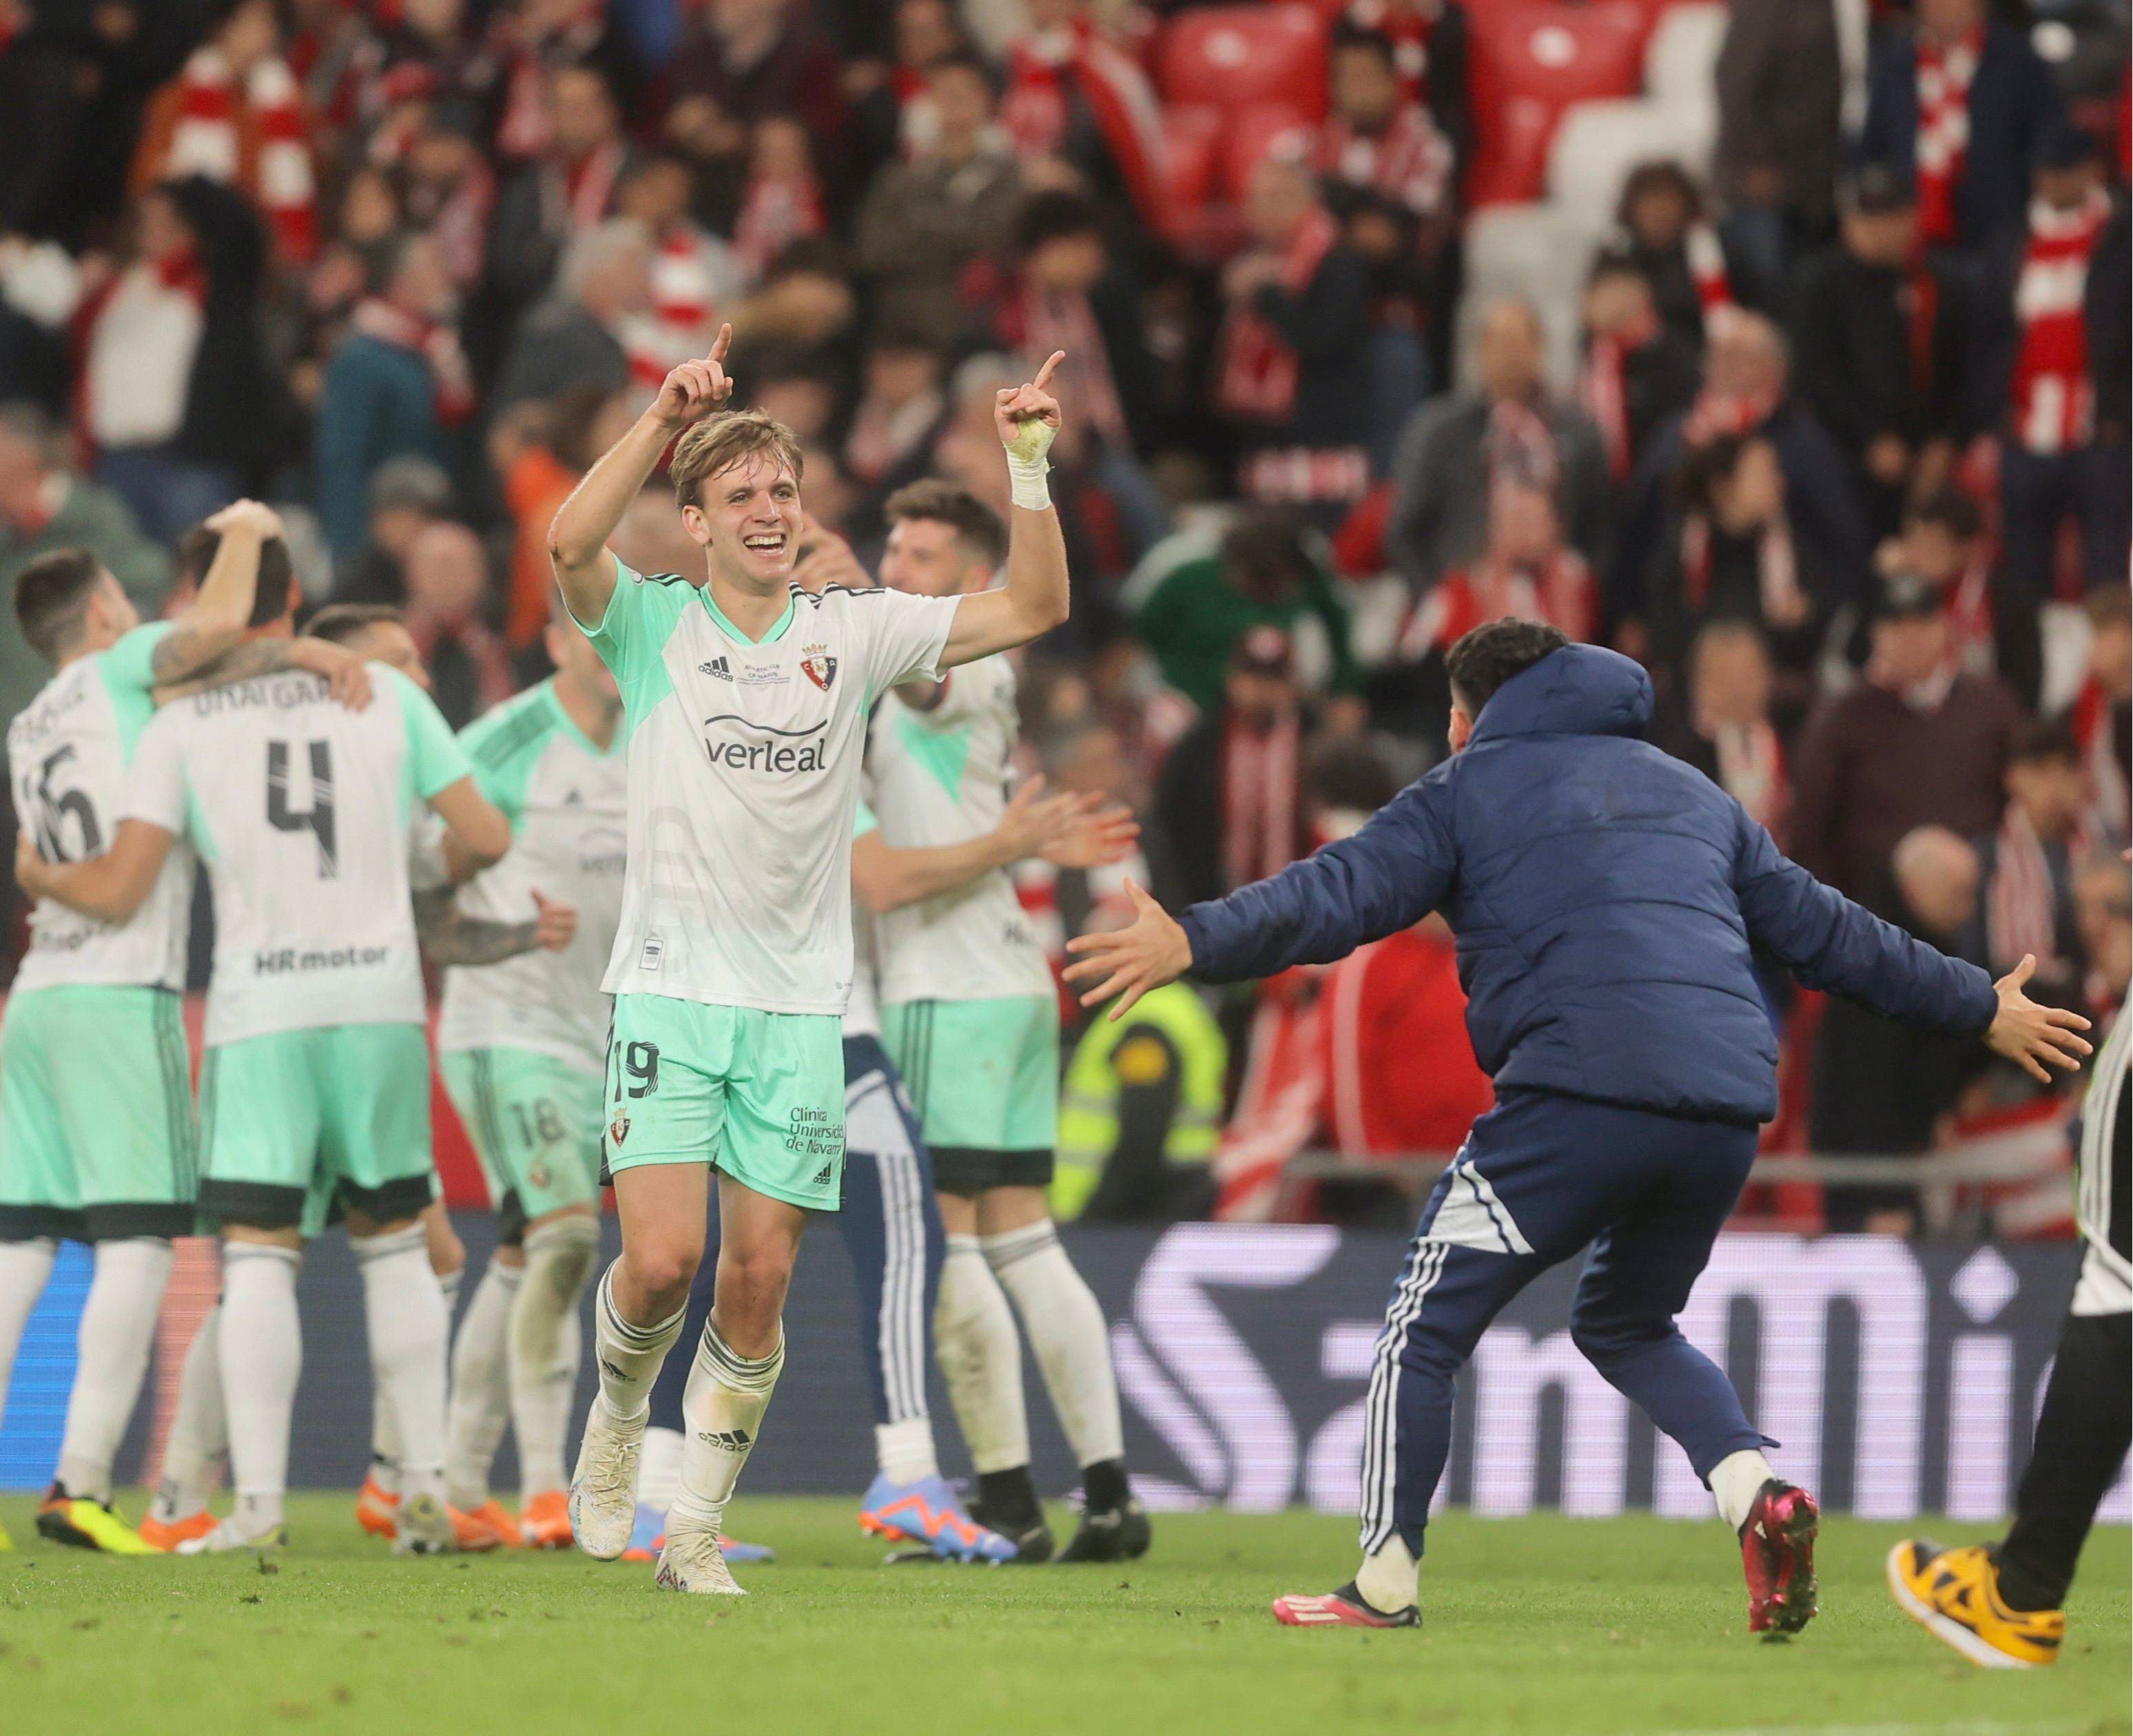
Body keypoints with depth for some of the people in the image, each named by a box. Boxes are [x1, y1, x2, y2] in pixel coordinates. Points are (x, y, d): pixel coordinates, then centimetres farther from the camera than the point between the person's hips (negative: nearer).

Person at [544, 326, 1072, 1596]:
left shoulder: (852, 634, 9)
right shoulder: (654, 625, 2)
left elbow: (1033, 609, 7)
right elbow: (571, 545, -19)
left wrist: (1029, 468, -5)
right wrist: (667, 418, -26)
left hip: (801, 1007, 3)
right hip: (671, 990, -2)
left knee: (759, 1284, 0)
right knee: (662, 1260, -15)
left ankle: (697, 1529, 11)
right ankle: (617, 1421, 16)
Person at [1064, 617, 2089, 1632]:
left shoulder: (1469, 789, 13)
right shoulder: (1688, 793, 29)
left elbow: (1339, 897, -3)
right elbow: (1825, 930, 32)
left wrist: (1193, 943, -13)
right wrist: (1981, 1010, 42)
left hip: (1578, 1099, -6)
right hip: (1725, 1115, 6)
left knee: (1424, 1331, 7)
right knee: (1628, 1326, 27)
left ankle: (1384, 1584, 1)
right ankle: (1757, 1494, 3)